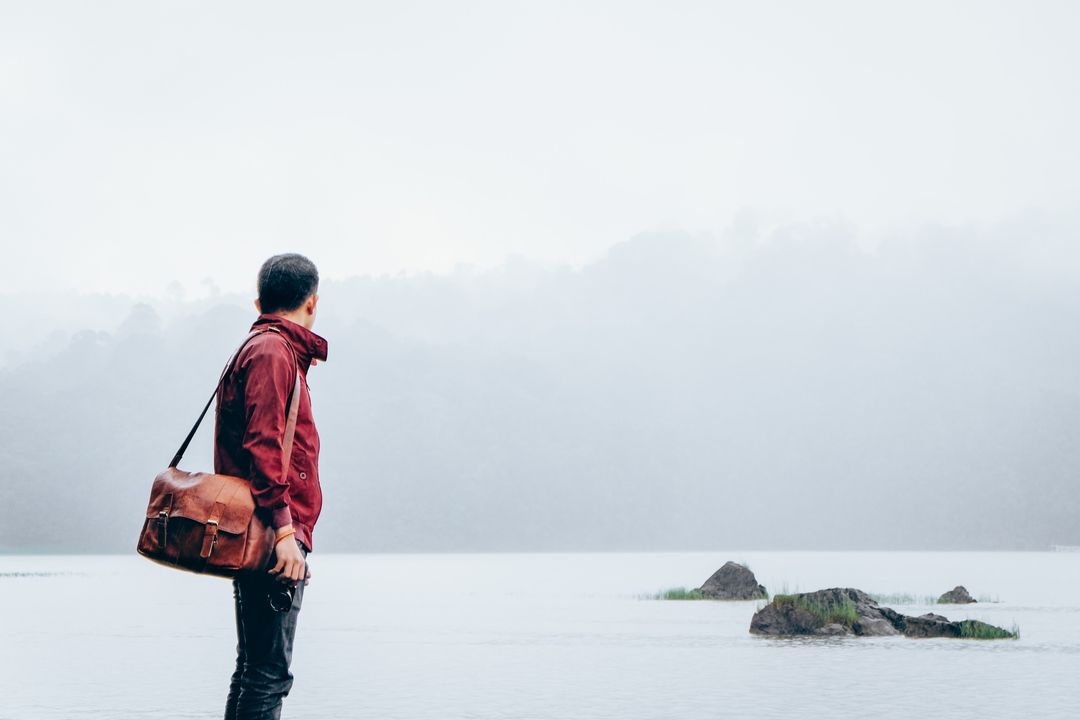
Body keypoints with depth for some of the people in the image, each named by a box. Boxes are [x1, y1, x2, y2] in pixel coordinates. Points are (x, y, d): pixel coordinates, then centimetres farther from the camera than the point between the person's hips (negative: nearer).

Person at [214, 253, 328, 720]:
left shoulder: (266, 348, 23)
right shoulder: (272, 352, -8)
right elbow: (262, 446, -18)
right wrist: (283, 529, -23)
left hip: (272, 541, 11)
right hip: (273, 540, -10)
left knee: (258, 672, 13)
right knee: (267, 674, -12)